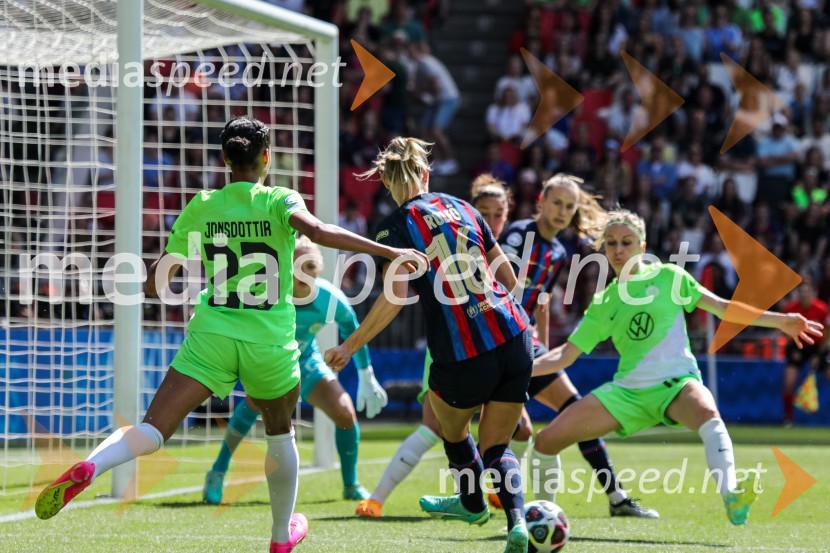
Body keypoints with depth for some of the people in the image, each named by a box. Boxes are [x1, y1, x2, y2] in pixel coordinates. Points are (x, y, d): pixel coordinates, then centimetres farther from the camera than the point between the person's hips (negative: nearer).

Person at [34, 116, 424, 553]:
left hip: (211, 337, 1)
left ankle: (88, 468, -38)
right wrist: (390, 252, -23)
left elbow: (155, 282, 9)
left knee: (152, 430, -9)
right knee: (279, 432, 26)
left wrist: (157, 286, 34)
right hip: (271, 343, -1)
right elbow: (317, 231, -24)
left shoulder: (201, 207, 5)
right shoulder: (279, 201, -2)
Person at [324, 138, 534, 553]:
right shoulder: (462, 208, 13)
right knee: (495, 448, 14)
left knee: (452, 427, 29)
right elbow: (509, 278, 17)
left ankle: (473, 503, 51)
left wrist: (349, 347, -6)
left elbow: (394, 299, -14)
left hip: (462, 355, -4)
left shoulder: (396, 227, -3)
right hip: (512, 337, 4)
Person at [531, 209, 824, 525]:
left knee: (707, 414, -41)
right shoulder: (603, 304, 12)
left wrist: (780, 321, -3)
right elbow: (564, 355, 13)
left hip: (676, 381, -4)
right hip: (627, 391, 4)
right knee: (546, 441, -8)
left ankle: (731, 497, -61)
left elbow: (721, 307, 4)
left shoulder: (667, 277, 5)